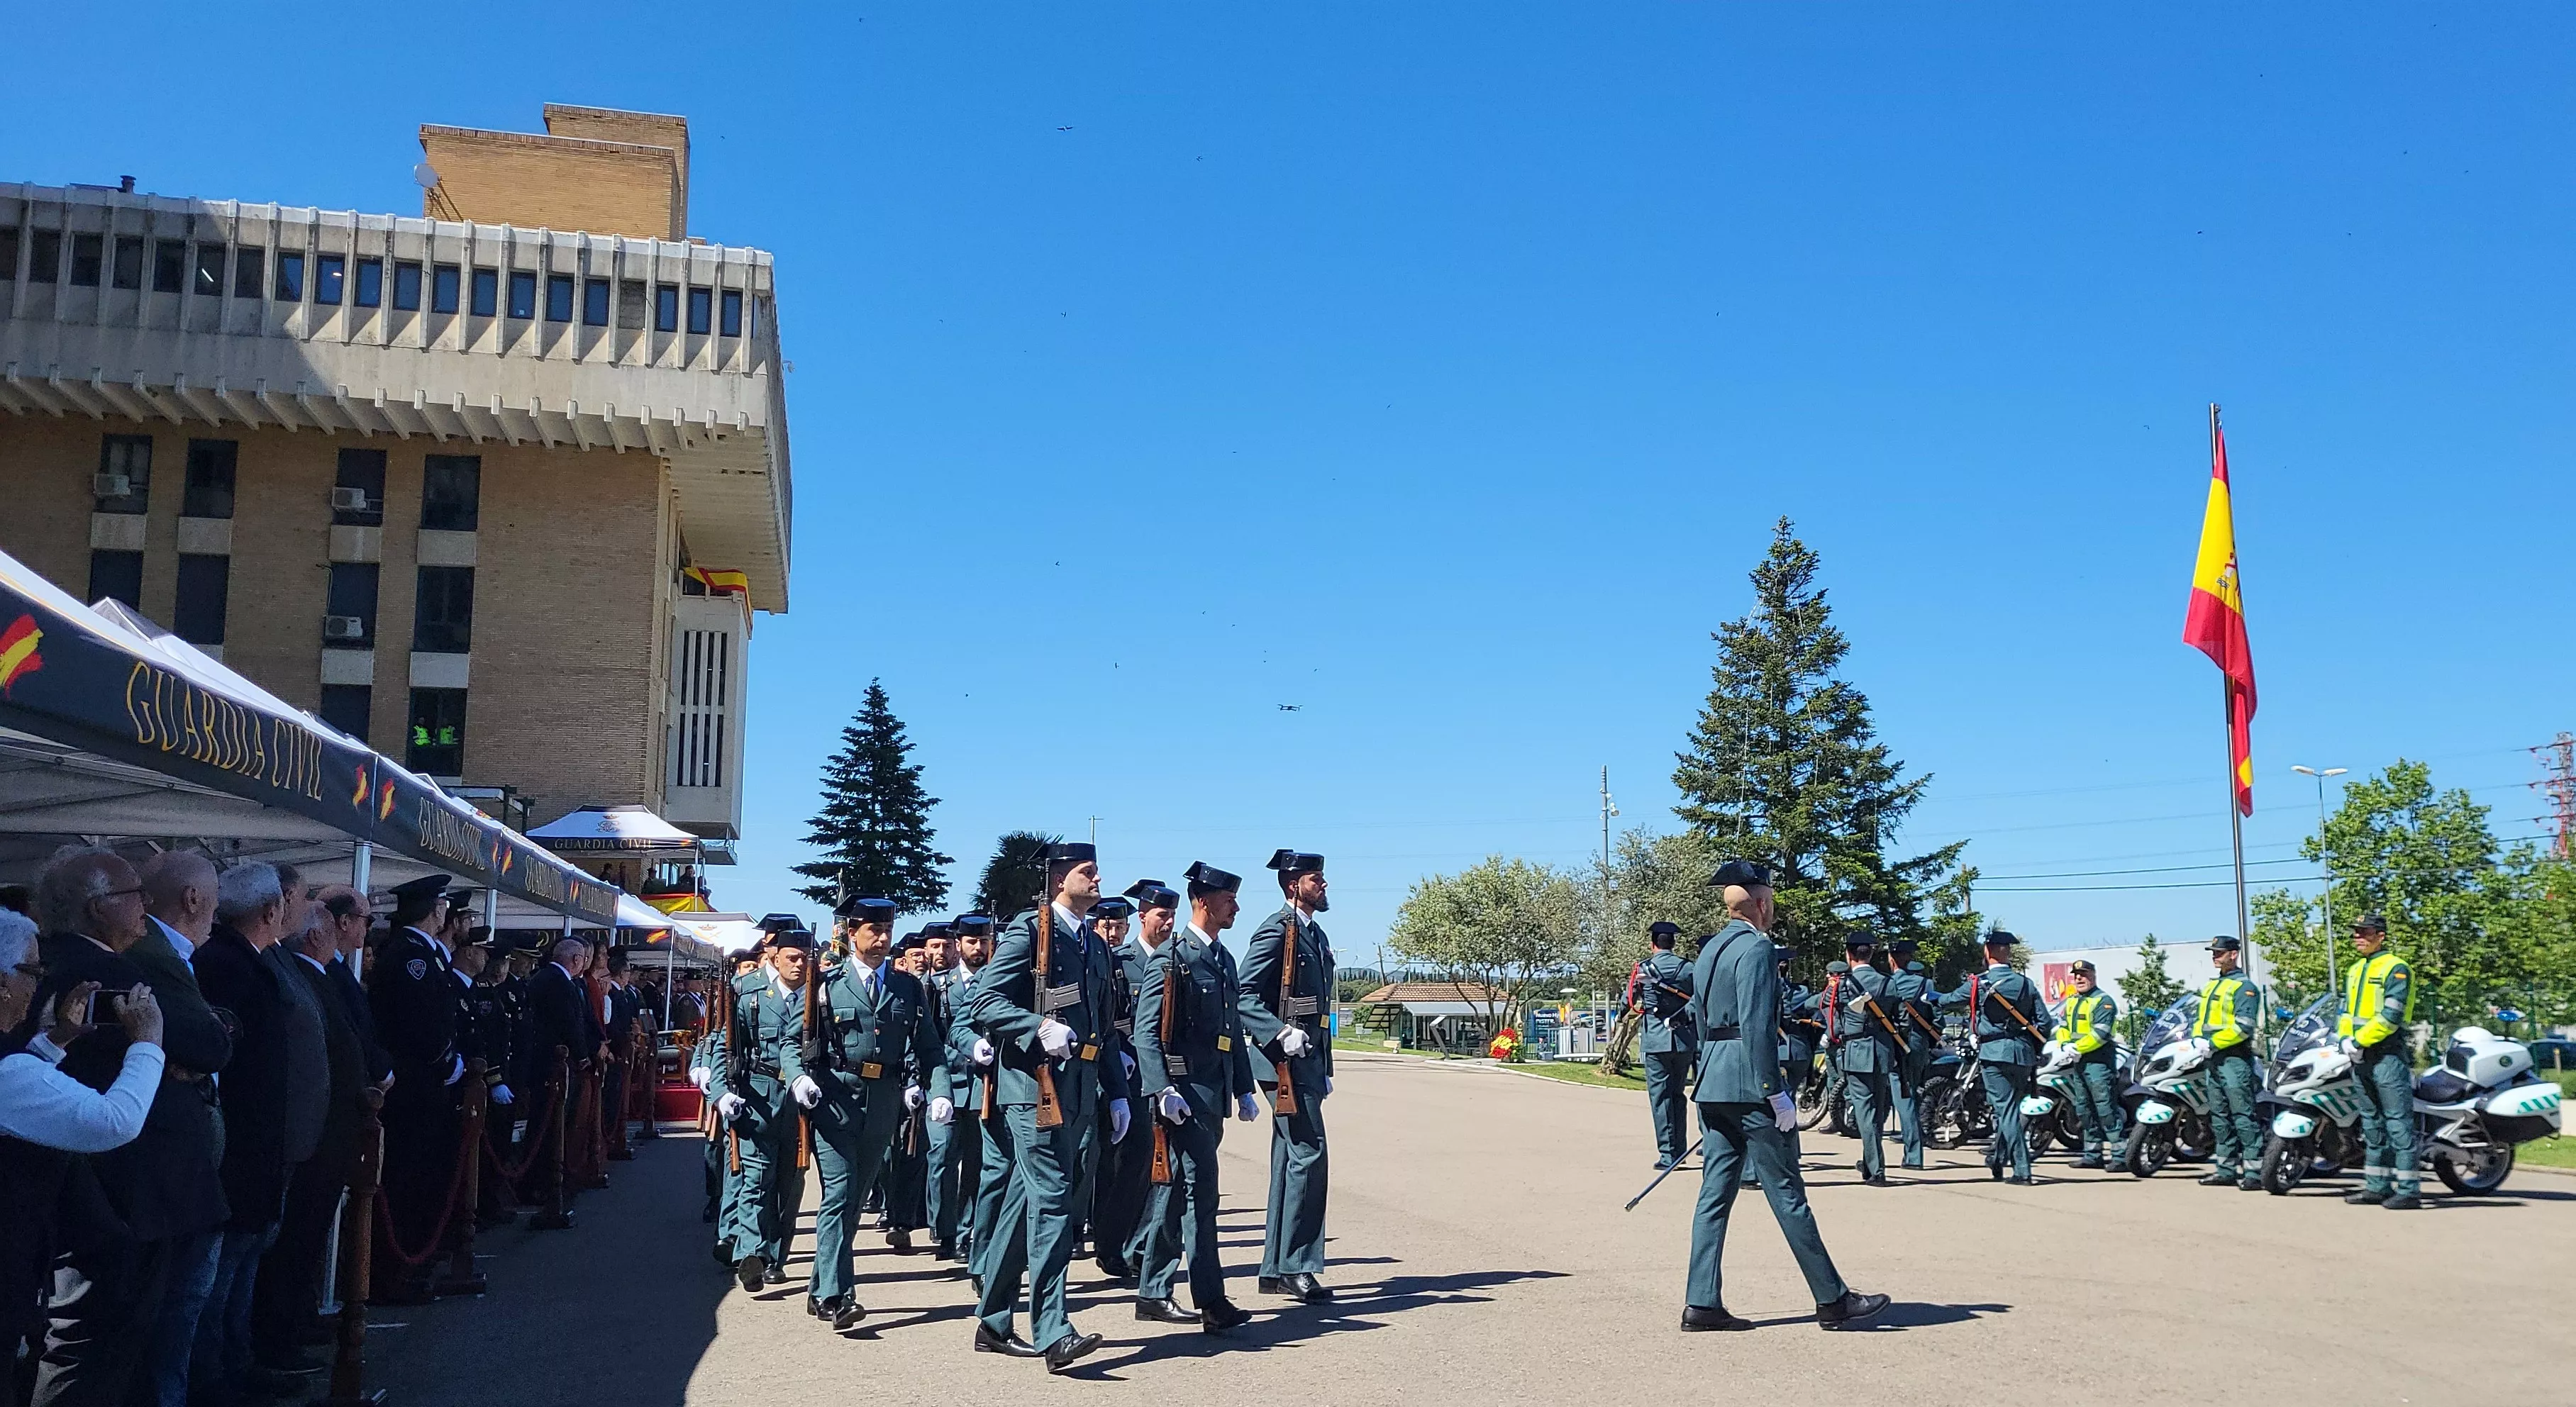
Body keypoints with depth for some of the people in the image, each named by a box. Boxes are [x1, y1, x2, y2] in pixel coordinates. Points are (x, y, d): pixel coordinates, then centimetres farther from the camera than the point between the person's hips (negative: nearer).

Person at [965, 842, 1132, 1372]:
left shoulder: (1096, 947, 19)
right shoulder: (1029, 930, -5)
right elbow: (986, 1001, -12)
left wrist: (1117, 1092, 17)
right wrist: (1041, 1027, -24)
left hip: (1077, 1090, 8)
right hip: (1033, 1084, -8)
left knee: (1026, 1203, 12)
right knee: (1052, 1200, -13)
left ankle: (993, 1322, 20)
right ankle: (1053, 1333, -14)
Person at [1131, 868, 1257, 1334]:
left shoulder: (1225, 960, 17)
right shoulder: (1170, 956, -9)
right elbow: (1147, 1030, -14)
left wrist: (1244, 1090, 19)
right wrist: (1163, 1090, -22)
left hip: (1213, 1094, 8)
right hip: (1183, 1092, -8)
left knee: (1175, 1191, 12)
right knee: (1200, 1193, -9)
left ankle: (1153, 1294, 19)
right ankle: (1212, 1304, -7)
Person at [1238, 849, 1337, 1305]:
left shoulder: (1316, 935, 19)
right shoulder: (1277, 930, -10)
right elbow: (1244, 996, -16)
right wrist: (1283, 1034, -26)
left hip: (1307, 1061, 10)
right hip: (1285, 1062, -10)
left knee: (1290, 1163, 11)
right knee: (1309, 1157, -12)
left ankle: (1276, 1269, 16)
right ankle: (1298, 1267, -6)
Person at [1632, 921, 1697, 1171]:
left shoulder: (1643, 969, -1)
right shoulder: (1688, 968, 2)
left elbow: (1630, 1002, 12)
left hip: (1655, 1040, -2)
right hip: (1685, 1040, 2)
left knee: (1660, 1097, 2)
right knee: (1678, 1095, 15)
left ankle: (1667, 1154, -2)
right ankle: (1680, 1150, 16)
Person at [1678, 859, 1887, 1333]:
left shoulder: (1710, 950, 17)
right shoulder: (1755, 948, -12)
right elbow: (1757, 1027, -19)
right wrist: (1776, 1093, -17)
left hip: (1712, 1087, 9)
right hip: (1749, 1086, -9)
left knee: (1715, 1193, 7)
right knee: (1787, 1192, -1)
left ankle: (1702, 1303, 6)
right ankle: (1833, 1300, 8)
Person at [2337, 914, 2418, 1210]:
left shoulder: (2396, 969, -8)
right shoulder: (2354, 971, 18)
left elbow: (2391, 1016, -17)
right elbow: (2346, 1011, 19)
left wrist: (2360, 1040, -16)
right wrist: (2346, 1039, 1)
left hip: (2388, 1055, -9)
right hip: (2361, 1059, 9)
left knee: (2399, 1122, -9)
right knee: (2372, 1123, 13)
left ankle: (2409, 1190, -9)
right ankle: (2377, 1186, 19)